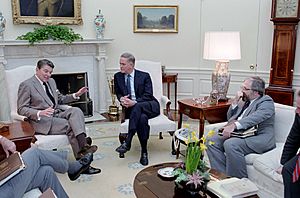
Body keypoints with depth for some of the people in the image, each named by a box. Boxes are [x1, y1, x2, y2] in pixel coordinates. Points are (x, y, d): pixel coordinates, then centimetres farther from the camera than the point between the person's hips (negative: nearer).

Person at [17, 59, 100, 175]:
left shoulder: (51, 81, 19)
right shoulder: (26, 85, -3)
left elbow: (60, 99, 27)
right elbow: (21, 109, -7)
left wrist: (75, 95, 9)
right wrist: (40, 113, -26)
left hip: (57, 114, 6)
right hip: (41, 121, -6)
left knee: (76, 111, -25)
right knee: (71, 126, -26)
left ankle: (83, 146, -41)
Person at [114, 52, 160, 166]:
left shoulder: (144, 76, -2)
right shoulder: (118, 76, 9)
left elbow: (148, 95, -10)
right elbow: (118, 93, 16)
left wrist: (134, 102, -25)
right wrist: (121, 99, -9)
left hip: (150, 107, -2)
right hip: (132, 109, 2)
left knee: (138, 107, -39)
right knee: (142, 118, -35)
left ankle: (127, 142, -42)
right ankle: (144, 152, -27)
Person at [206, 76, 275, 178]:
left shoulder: (266, 101, -4)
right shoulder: (245, 101, 20)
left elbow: (254, 118, -24)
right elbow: (230, 118, 22)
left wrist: (233, 125, -38)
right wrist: (235, 102, 6)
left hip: (258, 138, -8)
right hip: (239, 134, 8)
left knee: (230, 144, -33)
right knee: (211, 140, -9)